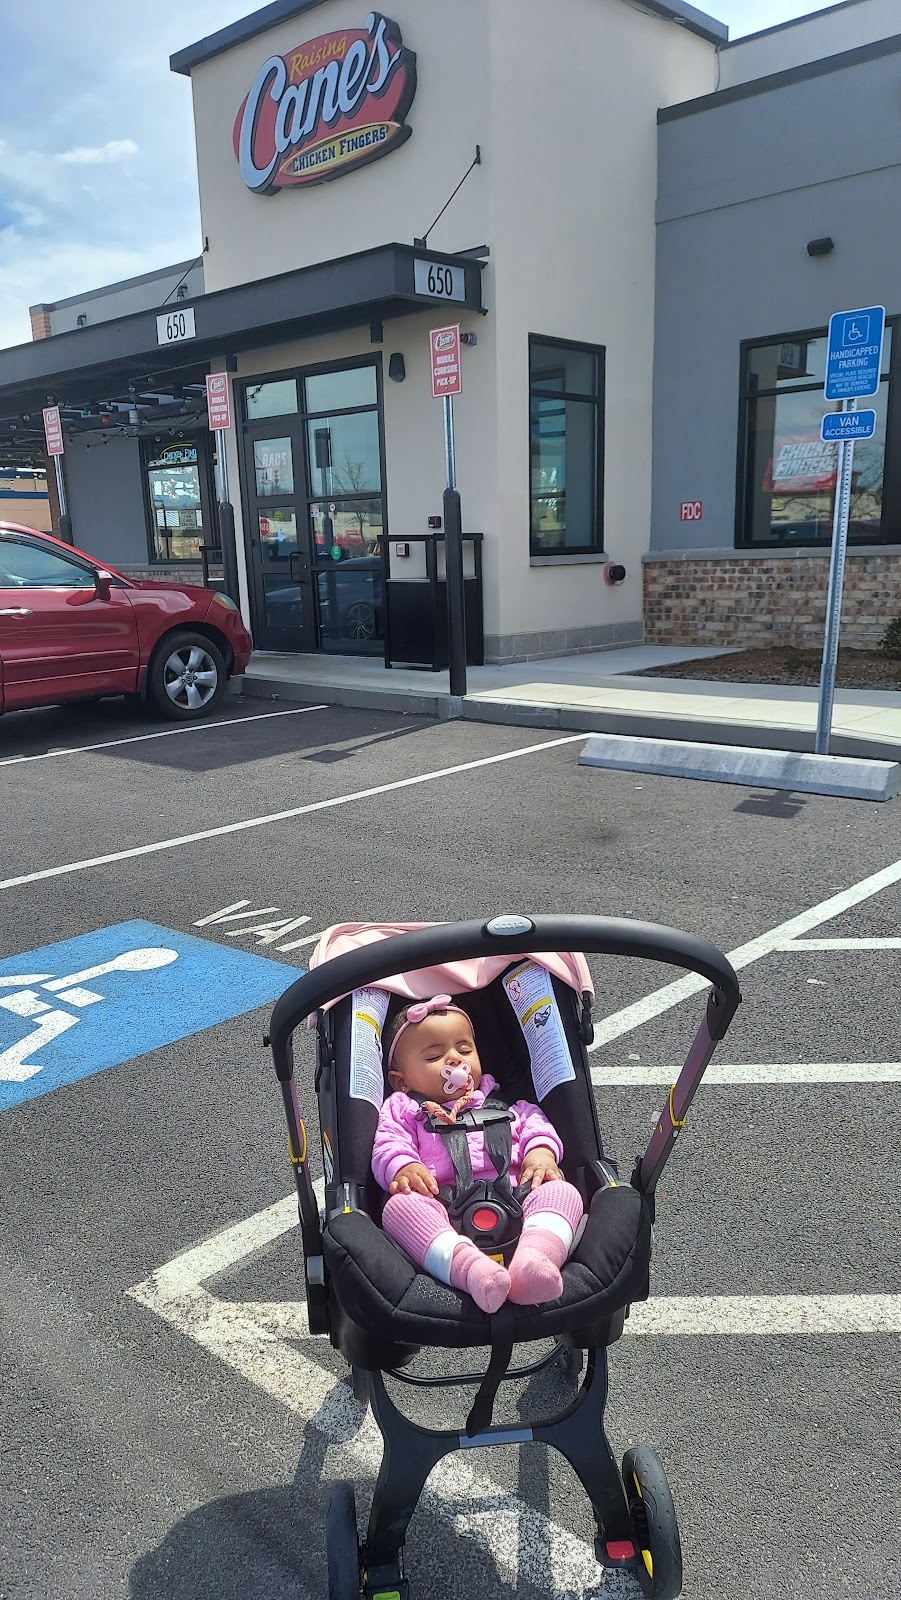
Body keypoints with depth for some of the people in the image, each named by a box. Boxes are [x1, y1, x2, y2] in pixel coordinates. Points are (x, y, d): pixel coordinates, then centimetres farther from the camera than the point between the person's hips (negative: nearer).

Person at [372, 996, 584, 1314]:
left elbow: (533, 1122, 20)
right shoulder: (403, 1109, 26)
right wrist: (402, 1168, -15)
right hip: (442, 1208, -2)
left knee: (563, 1192, -24)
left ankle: (531, 1261, -52)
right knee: (399, 1205, -31)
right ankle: (467, 1266, -54)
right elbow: (387, 1146, 9)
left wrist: (542, 1152, -3)